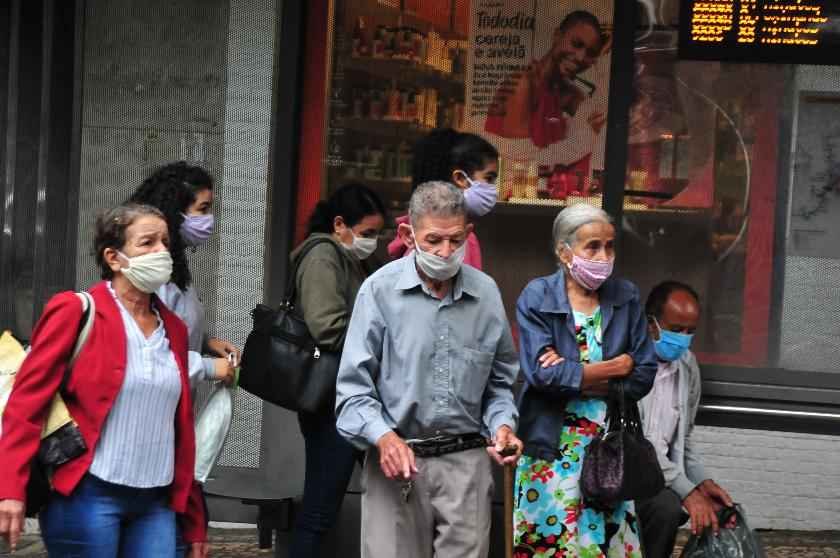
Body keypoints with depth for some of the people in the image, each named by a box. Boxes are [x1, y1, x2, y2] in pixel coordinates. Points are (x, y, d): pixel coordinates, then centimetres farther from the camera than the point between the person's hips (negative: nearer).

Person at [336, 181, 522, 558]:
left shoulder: (487, 294, 6)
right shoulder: (380, 290, -6)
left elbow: (499, 381, 17)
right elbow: (354, 385, -5)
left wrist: (502, 425, -1)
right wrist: (384, 437, -20)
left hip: (467, 462, 3)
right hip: (396, 459, -3)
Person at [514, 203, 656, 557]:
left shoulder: (625, 298, 4)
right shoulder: (537, 298, -4)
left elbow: (643, 378, -2)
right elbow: (542, 373, -17)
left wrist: (572, 376, -12)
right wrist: (615, 368, -11)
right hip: (553, 452, -2)